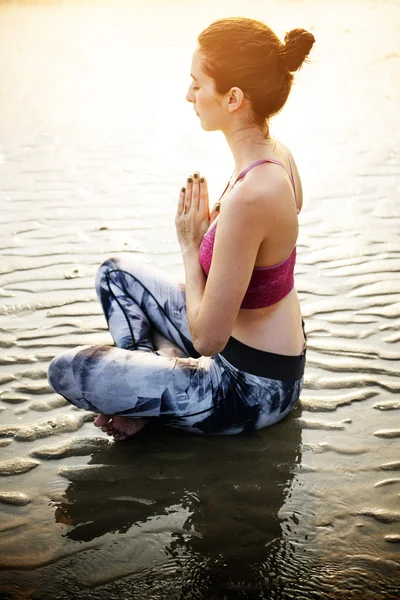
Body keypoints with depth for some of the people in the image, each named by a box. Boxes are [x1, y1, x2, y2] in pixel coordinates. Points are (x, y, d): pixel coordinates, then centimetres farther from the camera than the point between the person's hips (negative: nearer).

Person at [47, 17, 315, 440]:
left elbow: (208, 338, -27)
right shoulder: (277, 155, -4)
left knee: (66, 371, -11)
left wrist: (190, 246, -15)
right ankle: (148, 391, 9)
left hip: (254, 388, -9)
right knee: (116, 273, 19)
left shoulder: (250, 196, -34)